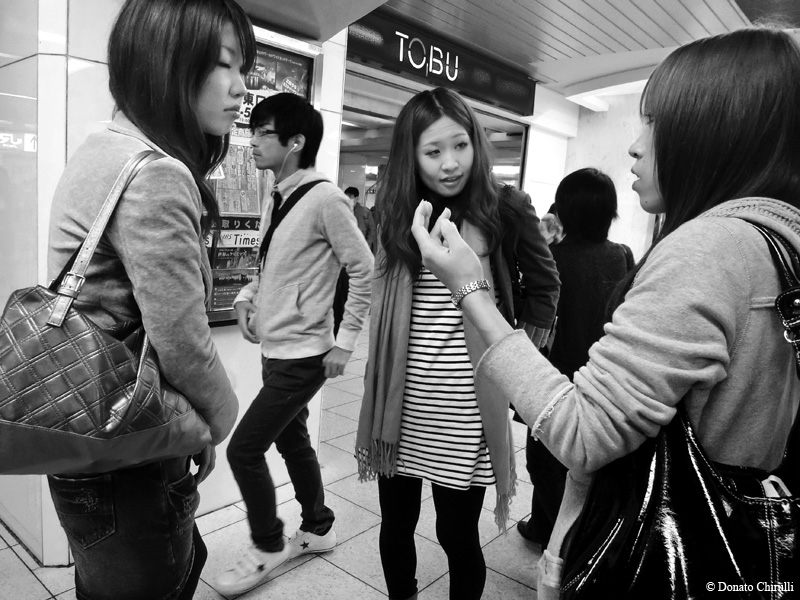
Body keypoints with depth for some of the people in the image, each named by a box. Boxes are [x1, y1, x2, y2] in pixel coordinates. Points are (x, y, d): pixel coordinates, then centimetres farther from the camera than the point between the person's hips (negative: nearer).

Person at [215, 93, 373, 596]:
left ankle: (269, 548, 22)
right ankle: (318, 529, 40)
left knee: (244, 449, -2)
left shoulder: (325, 199, -17)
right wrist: (248, 296, 3)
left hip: (302, 355, -8)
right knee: (293, 442, 19)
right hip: (276, 348, 8)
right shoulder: (278, 198, 8)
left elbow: (365, 271, -16)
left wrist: (344, 343, -15)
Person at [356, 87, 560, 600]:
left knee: (458, 535, 9)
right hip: (400, 400, 4)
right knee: (395, 523, 17)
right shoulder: (398, 211, 4)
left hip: (466, 404, -3)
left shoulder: (505, 209, -7)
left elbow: (545, 285, 7)